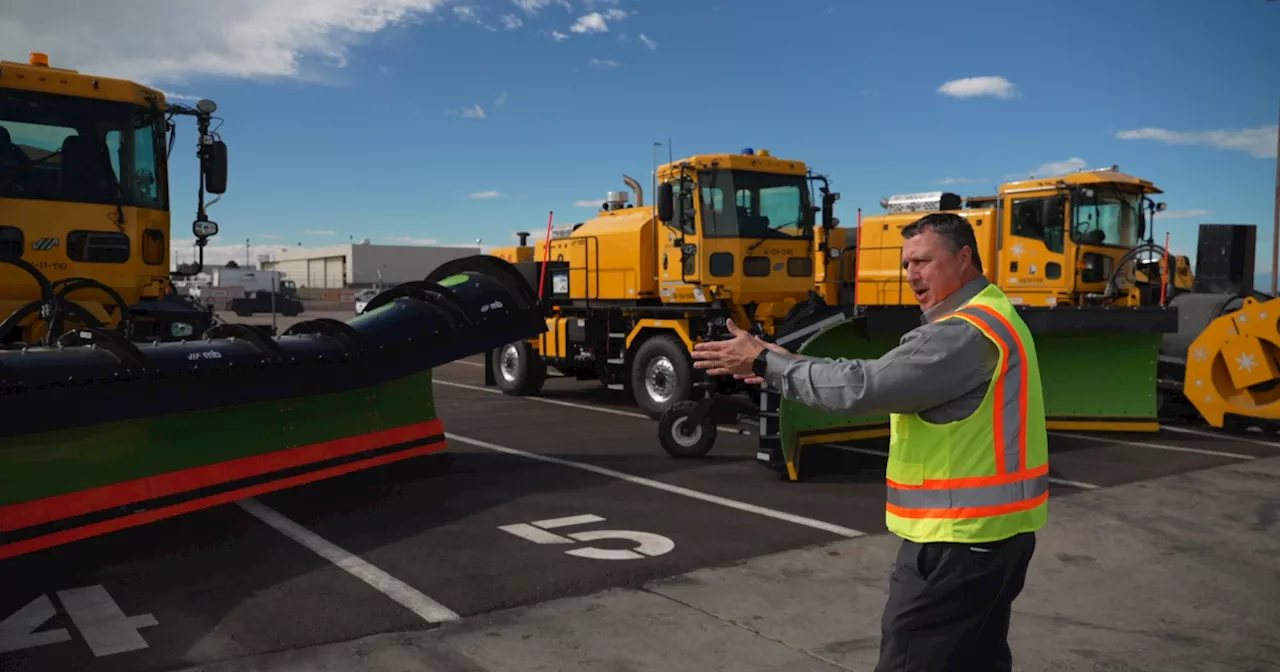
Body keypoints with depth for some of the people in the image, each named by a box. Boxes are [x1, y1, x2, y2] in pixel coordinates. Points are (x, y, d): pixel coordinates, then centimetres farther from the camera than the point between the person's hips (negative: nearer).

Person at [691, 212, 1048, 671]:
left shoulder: (966, 333, -21)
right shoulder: (992, 318, 14)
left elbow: (861, 387, -26)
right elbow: (886, 378, 13)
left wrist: (767, 362, -18)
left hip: (958, 535, -10)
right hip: (997, 528, 10)